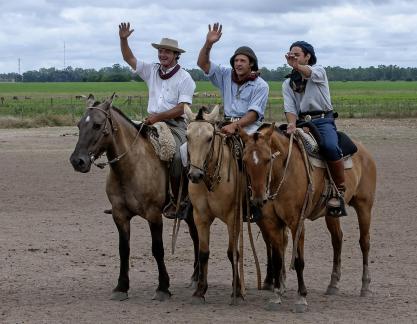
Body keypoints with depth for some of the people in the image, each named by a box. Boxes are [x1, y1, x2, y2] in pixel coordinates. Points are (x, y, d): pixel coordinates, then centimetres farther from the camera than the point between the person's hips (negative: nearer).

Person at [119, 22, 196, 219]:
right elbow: (129, 59, 12)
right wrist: (123, 40, -5)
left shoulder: (184, 78, -4)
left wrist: (158, 116, -22)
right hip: (152, 121, 6)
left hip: (175, 123, -6)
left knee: (178, 156, -30)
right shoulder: (151, 71, 12)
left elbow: (182, 108, -12)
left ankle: (179, 202, -22)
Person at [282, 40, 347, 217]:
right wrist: (292, 124, -19)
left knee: (330, 146, -34)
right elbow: (290, 108, 5)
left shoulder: (319, 71, 5)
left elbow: (311, 73, -21)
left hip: (323, 120, -4)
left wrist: (297, 66, -45)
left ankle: (340, 191, -22)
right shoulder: (288, 83, 16)